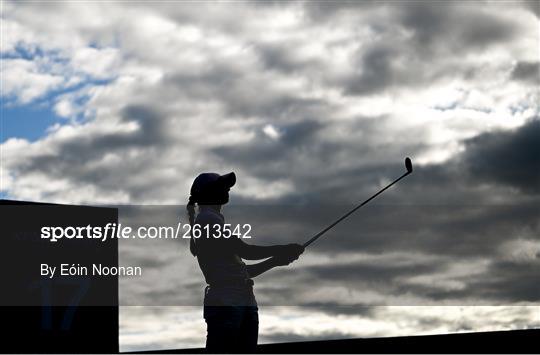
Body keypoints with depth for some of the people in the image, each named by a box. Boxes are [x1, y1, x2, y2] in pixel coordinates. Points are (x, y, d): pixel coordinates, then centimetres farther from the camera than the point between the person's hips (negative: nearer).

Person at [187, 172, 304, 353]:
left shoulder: (215, 219, 25)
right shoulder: (206, 218, -3)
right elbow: (245, 251, -11)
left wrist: (275, 261, 20)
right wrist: (283, 250, -1)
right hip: (224, 303, -9)